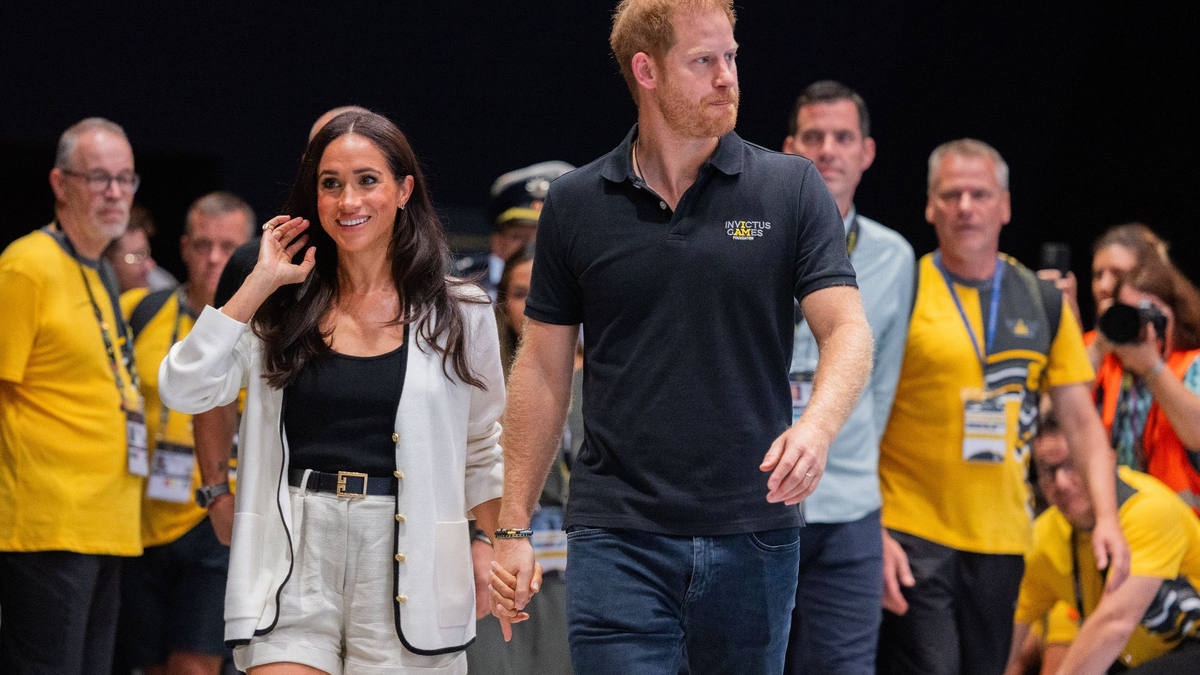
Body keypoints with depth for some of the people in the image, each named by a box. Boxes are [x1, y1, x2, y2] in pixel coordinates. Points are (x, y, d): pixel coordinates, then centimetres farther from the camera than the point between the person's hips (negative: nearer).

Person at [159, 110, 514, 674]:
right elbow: (182, 391, -4)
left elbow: (482, 450, 15)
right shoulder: (286, 311, 7)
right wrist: (259, 284, -2)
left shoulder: (458, 315, 7)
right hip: (296, 563, 0)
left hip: (403, 564, 0)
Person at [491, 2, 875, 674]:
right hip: (618, 540, 0)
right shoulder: (577, 204, 6)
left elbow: (848, 329, -4)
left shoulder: (792, 188, 3)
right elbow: (544, 369, 11)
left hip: (755, 535, 0)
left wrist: (816, 428, -26)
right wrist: (513, 526, 6)